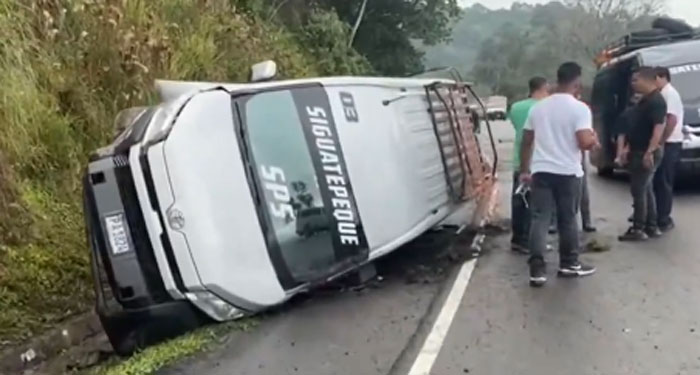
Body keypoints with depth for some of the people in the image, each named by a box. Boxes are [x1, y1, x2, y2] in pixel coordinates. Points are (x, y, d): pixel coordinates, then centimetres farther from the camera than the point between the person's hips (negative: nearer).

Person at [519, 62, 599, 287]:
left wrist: (524, 170, 19)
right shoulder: (579, 108, -8)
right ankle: (569, 264, 23)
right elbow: (585, 143, -16)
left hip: (541, 171, 3)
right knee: (567, 219, 10)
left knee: (539, 219, 1)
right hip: (568, 172, -3)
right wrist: (594, 139, 7)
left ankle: (537, 269, -5)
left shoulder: (538, 107, 9)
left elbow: (526, 141, 12)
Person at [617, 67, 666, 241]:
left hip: (646, 153, -10)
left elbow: (659, 128, -27)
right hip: (638, 151, 10)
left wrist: (649, 152, -32)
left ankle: (638, 229, -1)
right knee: (646, 189, 13)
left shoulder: (656, 101, -17)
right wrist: (626, 148, 18)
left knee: (638, 190, -7)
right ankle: (651, 227, 20)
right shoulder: (643, 101, 15)